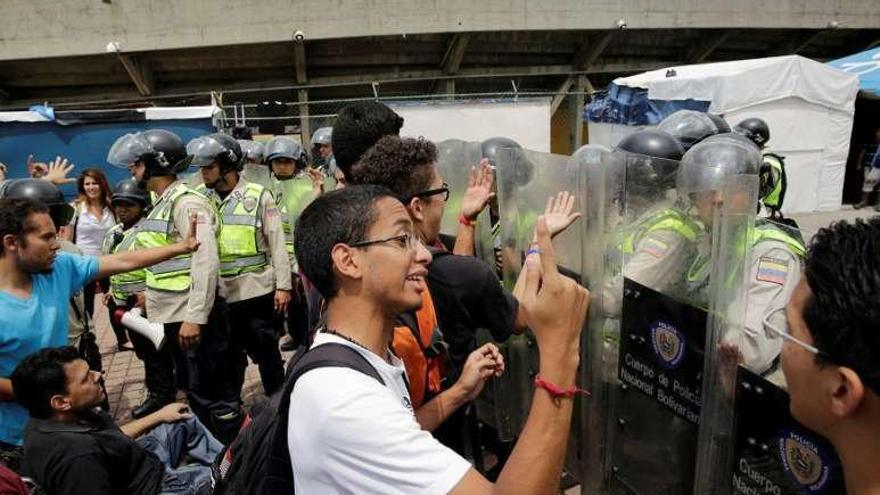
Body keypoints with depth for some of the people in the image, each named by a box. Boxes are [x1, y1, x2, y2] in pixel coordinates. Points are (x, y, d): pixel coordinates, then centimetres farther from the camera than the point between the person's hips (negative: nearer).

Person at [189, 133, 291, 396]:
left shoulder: (258, 195, -5)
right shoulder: (199, 197, 4)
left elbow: (277, 243, -4)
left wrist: (283, 285, -7)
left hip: (257, 290, -3)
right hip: (219, 293, 3)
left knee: (266, 351, 10)